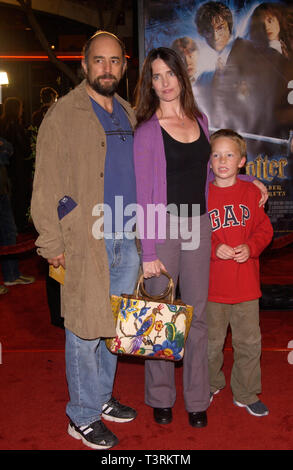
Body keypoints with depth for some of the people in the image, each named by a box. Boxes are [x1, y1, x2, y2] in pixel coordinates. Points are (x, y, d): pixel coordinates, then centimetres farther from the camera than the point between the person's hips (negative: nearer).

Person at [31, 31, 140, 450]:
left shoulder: (127, 114, 16)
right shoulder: (63, 114, -4)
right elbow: (46, 185, -8)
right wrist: (53, 243, -12)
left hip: (126, 240, 6)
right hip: (85, 241, -6)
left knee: (114, 324, 14)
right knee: (86, 329, 2)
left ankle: (102, 398, 32)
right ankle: (83, 416, 18)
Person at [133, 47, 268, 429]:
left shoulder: (200, 120, 9)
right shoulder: (147, 131, -6)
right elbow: (144, 195, -9)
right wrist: (148, 252, -12)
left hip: (198, 226, 4)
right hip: (163, 227, -4)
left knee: (197, 314, 9)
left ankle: (197, 398, 25)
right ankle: (161, 397, 26)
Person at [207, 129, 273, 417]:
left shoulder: (251, 192, 3)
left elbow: (264, 229, 5)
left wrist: (250, 247, -13)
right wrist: (214, 248, -17)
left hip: (246, 284, 1)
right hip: (213, 284, -1)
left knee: (249, 342, 9)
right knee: (211, 341, 13)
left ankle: (246, 394, 28)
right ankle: (210, 385, 37)